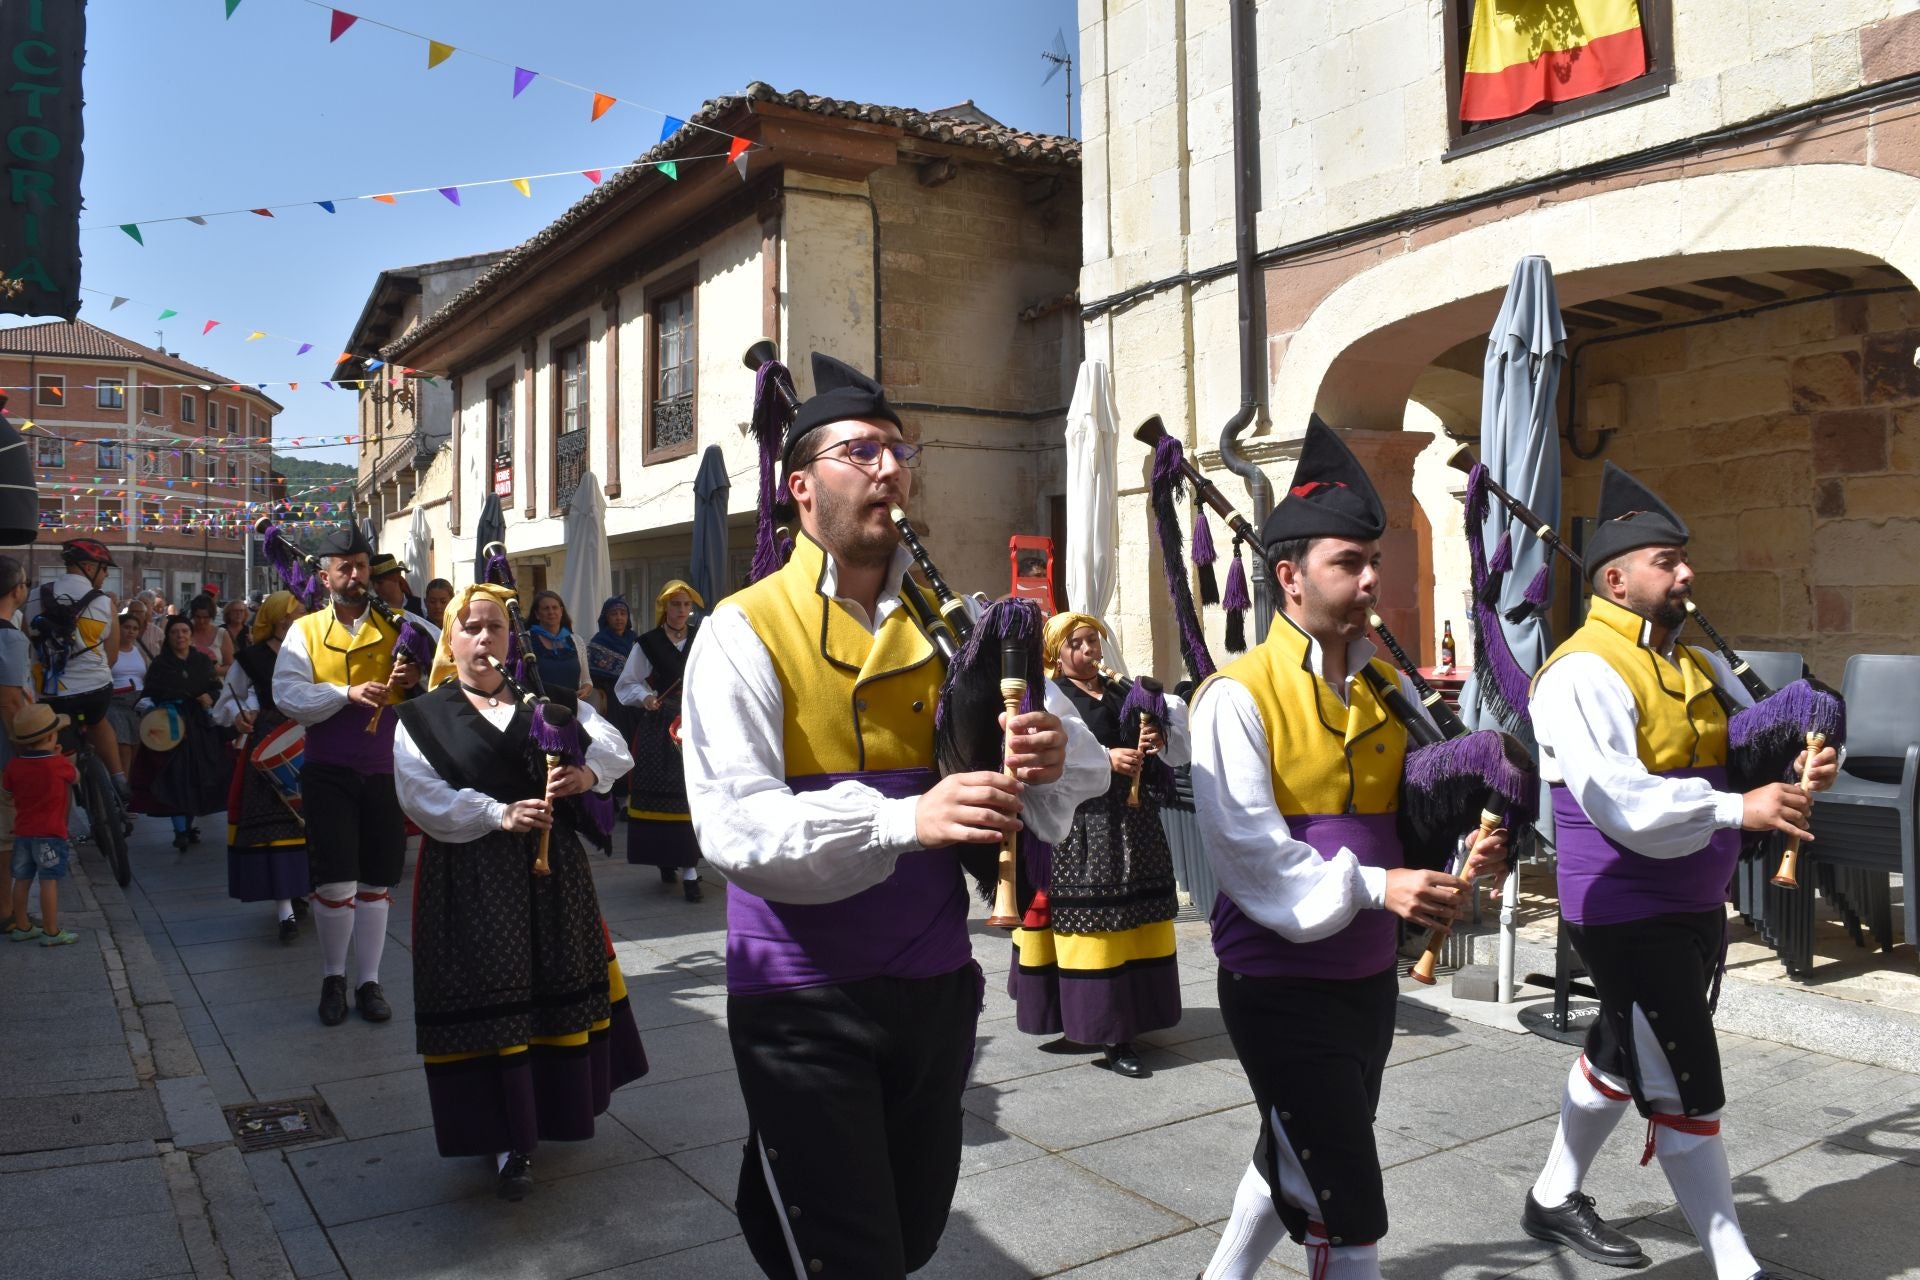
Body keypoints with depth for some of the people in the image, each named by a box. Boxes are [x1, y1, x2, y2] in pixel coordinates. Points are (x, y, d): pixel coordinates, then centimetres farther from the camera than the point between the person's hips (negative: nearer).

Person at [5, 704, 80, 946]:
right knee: (49, 881, -3)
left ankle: (21, 927, 24)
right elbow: (75, 777, 6)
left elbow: (7, 785, 15)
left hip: (22, 832, 5)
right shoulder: (59, 764, -14)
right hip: (51, 833, -5)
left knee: (22, 881, 14)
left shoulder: (14, 765, -3)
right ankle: (51, 932, -1)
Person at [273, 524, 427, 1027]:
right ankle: (333, 979, 19)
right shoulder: (306, 630, 2)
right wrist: (348, 693, -23)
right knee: (335, 881, -3)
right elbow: (287, 696, -11)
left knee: (376, 881, 8)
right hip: (329, 772, -2)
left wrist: (413, 683, -14)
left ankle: (368, 981, 21)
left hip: (385, 772, 2)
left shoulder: (395, 628, 6)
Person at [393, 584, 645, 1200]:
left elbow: (613, 744, 1)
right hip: (471, 879, -3)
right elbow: (420, 793, -11)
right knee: (489, 999, -3)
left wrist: (590, 771, -22)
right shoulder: (424, 716, 4)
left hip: (552, 870, 3)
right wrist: (498, 814, -23)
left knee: (558, 986, 8)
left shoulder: (544, 701, 10)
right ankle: (508, 1136, 7)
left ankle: (555, 1108, 26)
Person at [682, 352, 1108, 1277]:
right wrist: (903, 818, -36)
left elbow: (1085, 764, 1)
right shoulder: (745, 632, -9)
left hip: (936, 984, 5)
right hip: (804, 1000, -5)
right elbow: (732, 825, -23)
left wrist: (1053, 752, -23)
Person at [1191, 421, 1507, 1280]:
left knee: (1296, 1160, 24)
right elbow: (1248, 852, -21)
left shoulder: (1388, 687, 5)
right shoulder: (1239, 696, -15)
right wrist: (1373, 887, -28)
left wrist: (1469, 849, -15)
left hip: (1369, 975, 7)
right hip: (1280, 983, -7)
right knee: (1349, 1211, -2)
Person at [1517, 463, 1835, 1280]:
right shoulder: (1582, 674, -18)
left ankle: (1554, 1199, 40)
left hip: (1696, 906, 9)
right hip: (1627, 914, -9)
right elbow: (1620, 805, -27)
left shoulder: (1696, 666, 10)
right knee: (1684, 1091, -1)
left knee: (1619, 1059, 21)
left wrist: (1800, 770, -12)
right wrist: (1736, 810, -31)